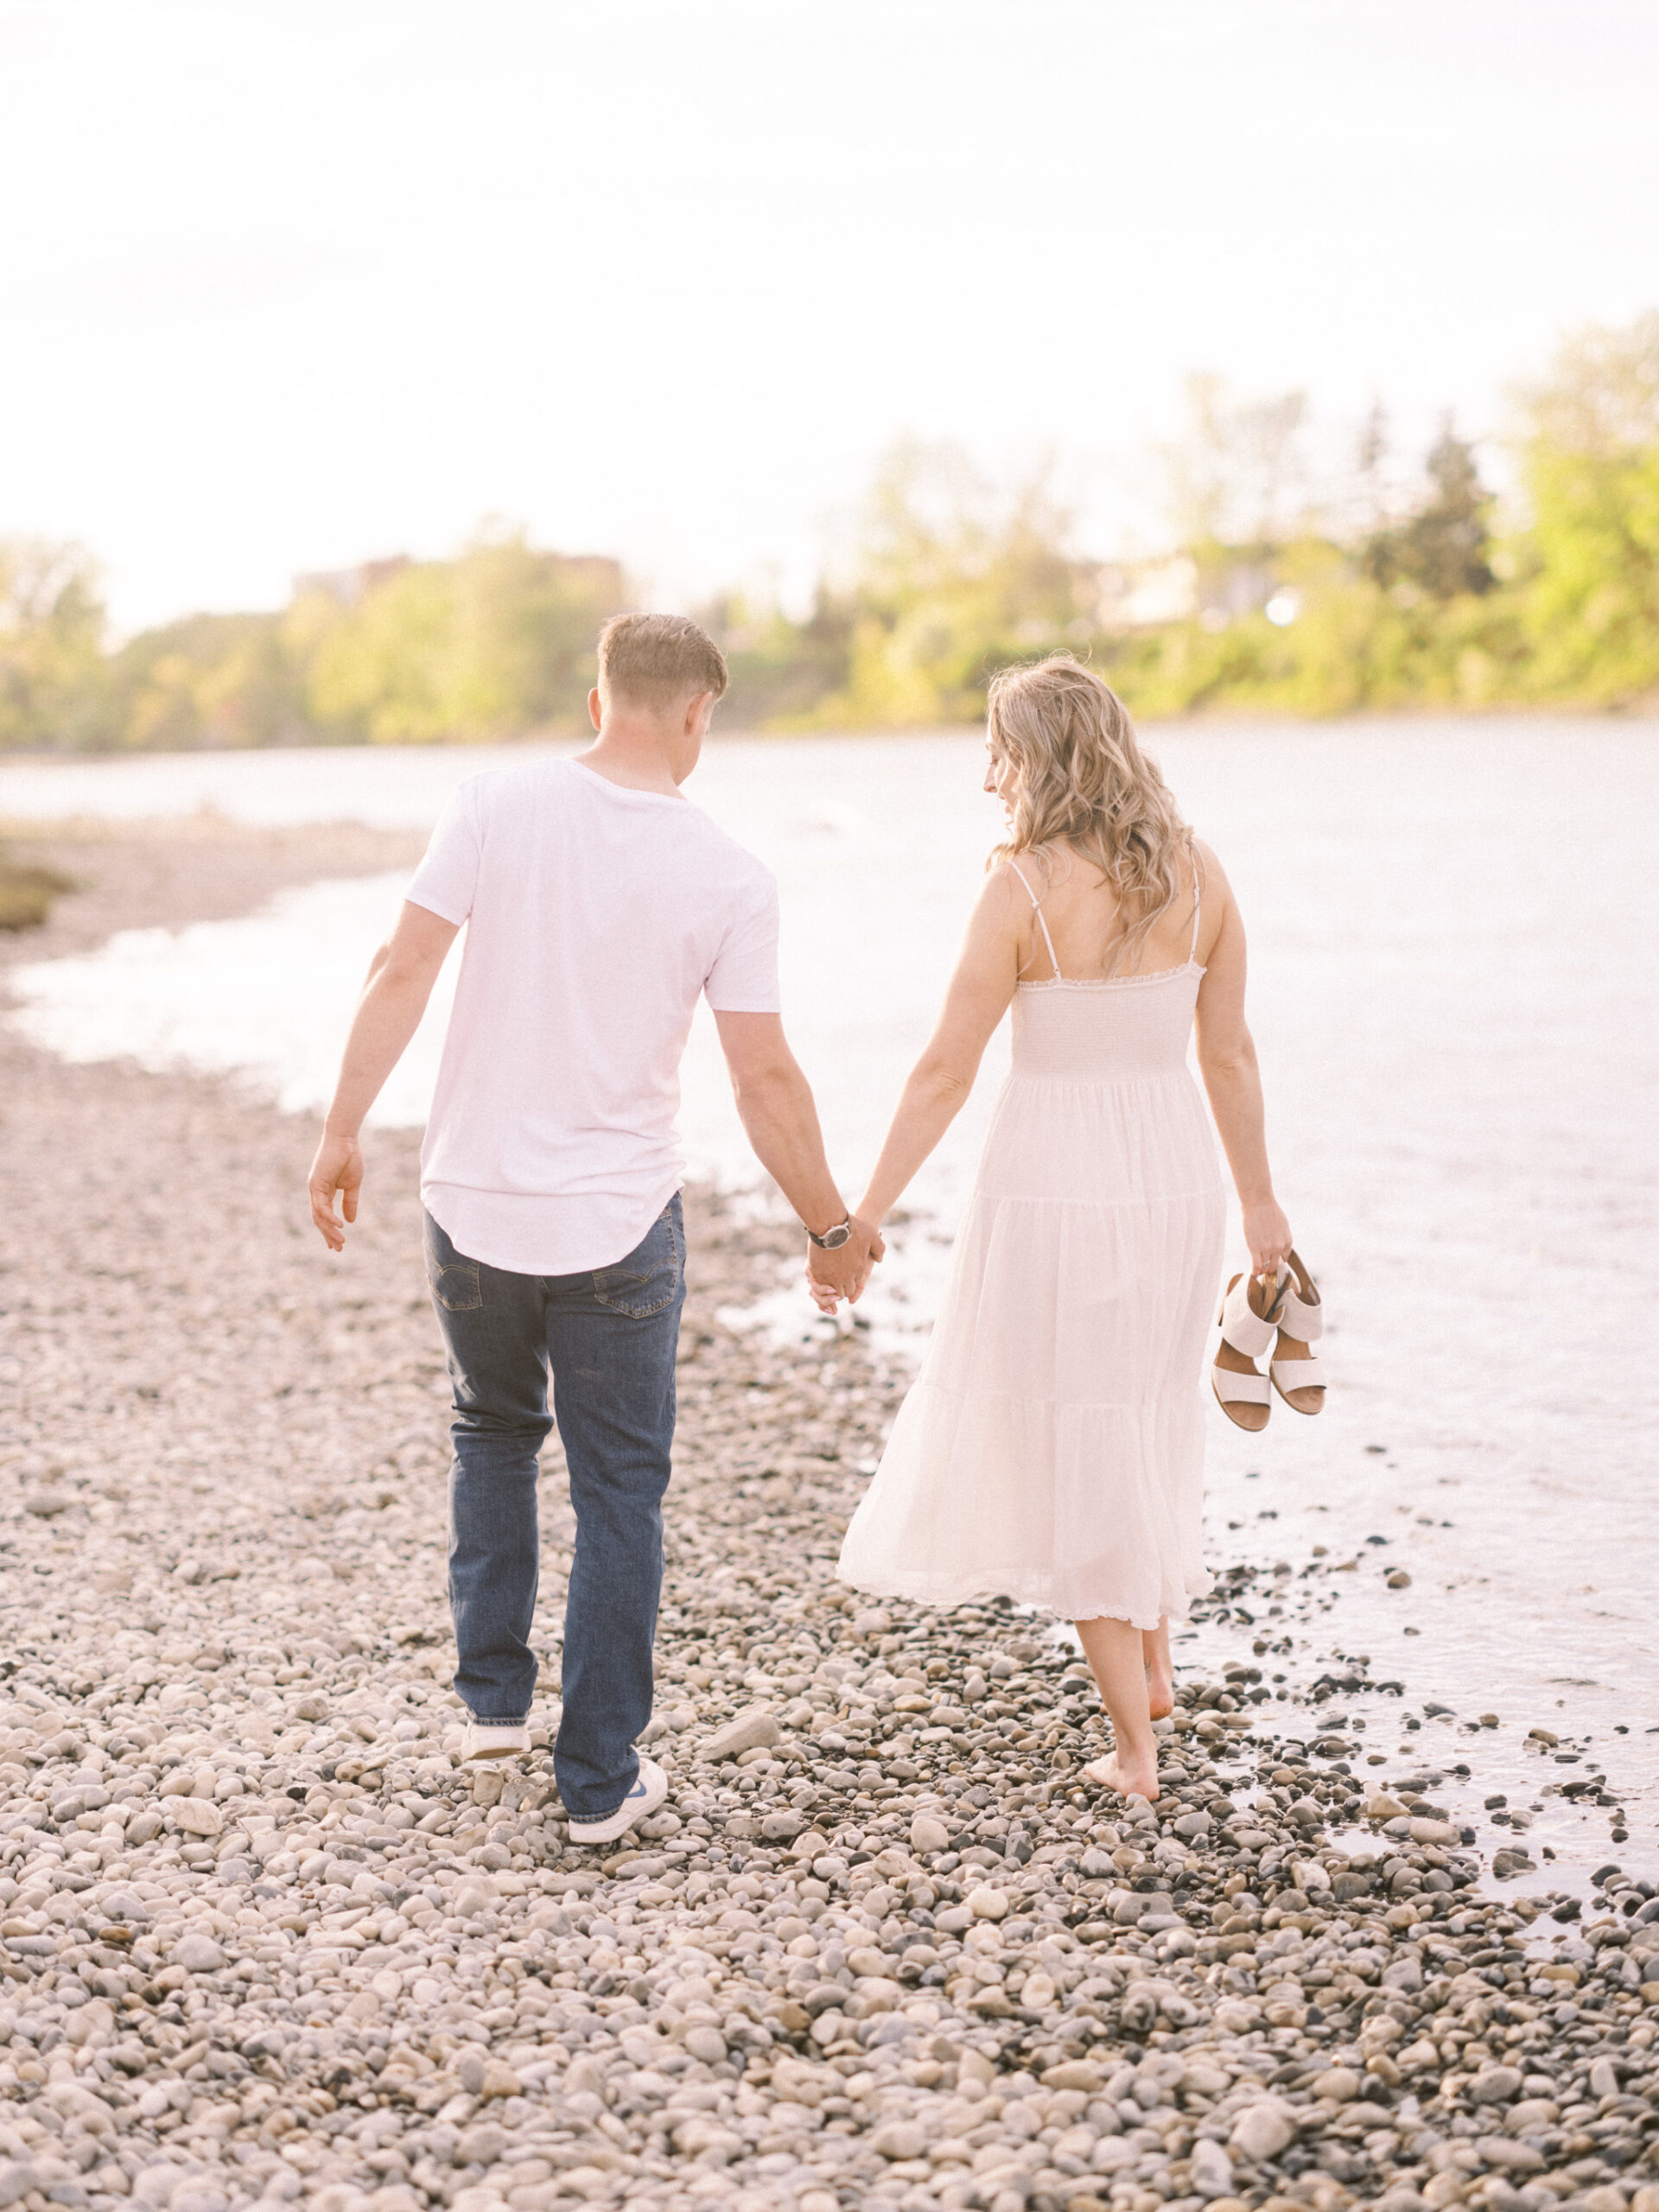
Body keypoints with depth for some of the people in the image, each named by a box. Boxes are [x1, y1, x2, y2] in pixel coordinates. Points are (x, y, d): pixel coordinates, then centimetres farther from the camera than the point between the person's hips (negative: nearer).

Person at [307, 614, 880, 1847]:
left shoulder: (497, 808, -7)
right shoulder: (728, 879, -9)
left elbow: (403, 974, -9)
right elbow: (765, 1079, -7)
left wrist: (344, 1132, 2)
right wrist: (833, 1230, 5)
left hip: (475, 1209, 2)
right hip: (619, 1229, -2)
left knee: (494, 1434, 26)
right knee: (620, 1491, 10)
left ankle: (494, 1700, 28)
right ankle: (601, 1781, 14)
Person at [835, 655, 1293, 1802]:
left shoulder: (1025, 887, -15)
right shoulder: (1198, 871, 0)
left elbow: (946, 1071, -12)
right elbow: (1230, 1052, 7)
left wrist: (866, 1214, -4)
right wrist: (1260, 1200, 18)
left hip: (1054, 1185, -5)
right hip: (1173, 1179, 5)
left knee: (1071, 1453, 8)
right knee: (1145, 1426, 28)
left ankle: (1136, 1749, 14)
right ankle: (1156, 1658, 35)